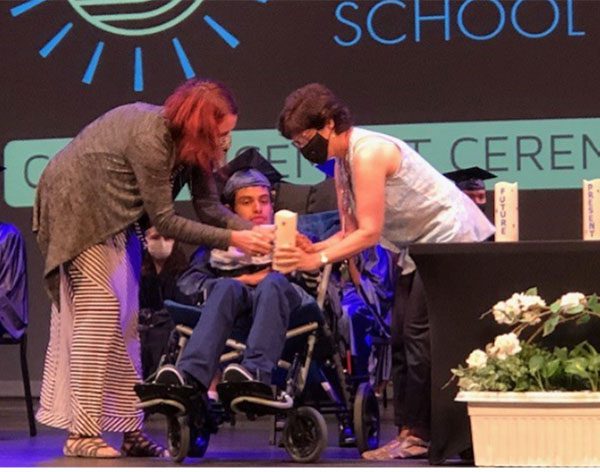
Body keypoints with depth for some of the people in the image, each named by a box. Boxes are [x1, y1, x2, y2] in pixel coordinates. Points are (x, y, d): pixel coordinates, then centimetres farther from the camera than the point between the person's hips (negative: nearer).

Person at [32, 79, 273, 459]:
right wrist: (233, 239, -29)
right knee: (100, 310, -15)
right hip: (78, 208, -9)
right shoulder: (150, 138, -32)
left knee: (126, 319, 6)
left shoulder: (189, 142, -7)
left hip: (116, 217, 9)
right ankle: (82, 433, -14)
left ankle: (129, 430, 7)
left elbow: (210, 207, -5)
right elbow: (165, 221, -29)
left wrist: (257, 232, -20)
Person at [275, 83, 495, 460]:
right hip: (419, 246, 10)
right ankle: (410, 428, 8)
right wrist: (309, 249, -9)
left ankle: (418, 434, -11)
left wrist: (318, 260, -23)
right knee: (404, 336, 7)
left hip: (451, 237, -10)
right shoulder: (343, 164, 7)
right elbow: (351, 232, 5)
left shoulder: (368, 153, -23)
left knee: (420, 335, -13)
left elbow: (369, 233, -25)